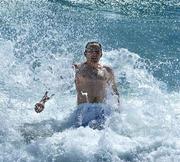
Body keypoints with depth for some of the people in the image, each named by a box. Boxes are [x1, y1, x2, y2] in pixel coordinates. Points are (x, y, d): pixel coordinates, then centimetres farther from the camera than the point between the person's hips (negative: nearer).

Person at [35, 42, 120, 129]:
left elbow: (115, 92, 35)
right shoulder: (76, 69, 13)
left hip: (103, 109, 1)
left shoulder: (107, 71, 22)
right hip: (83, 108, -1)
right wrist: (43, 101, -3)